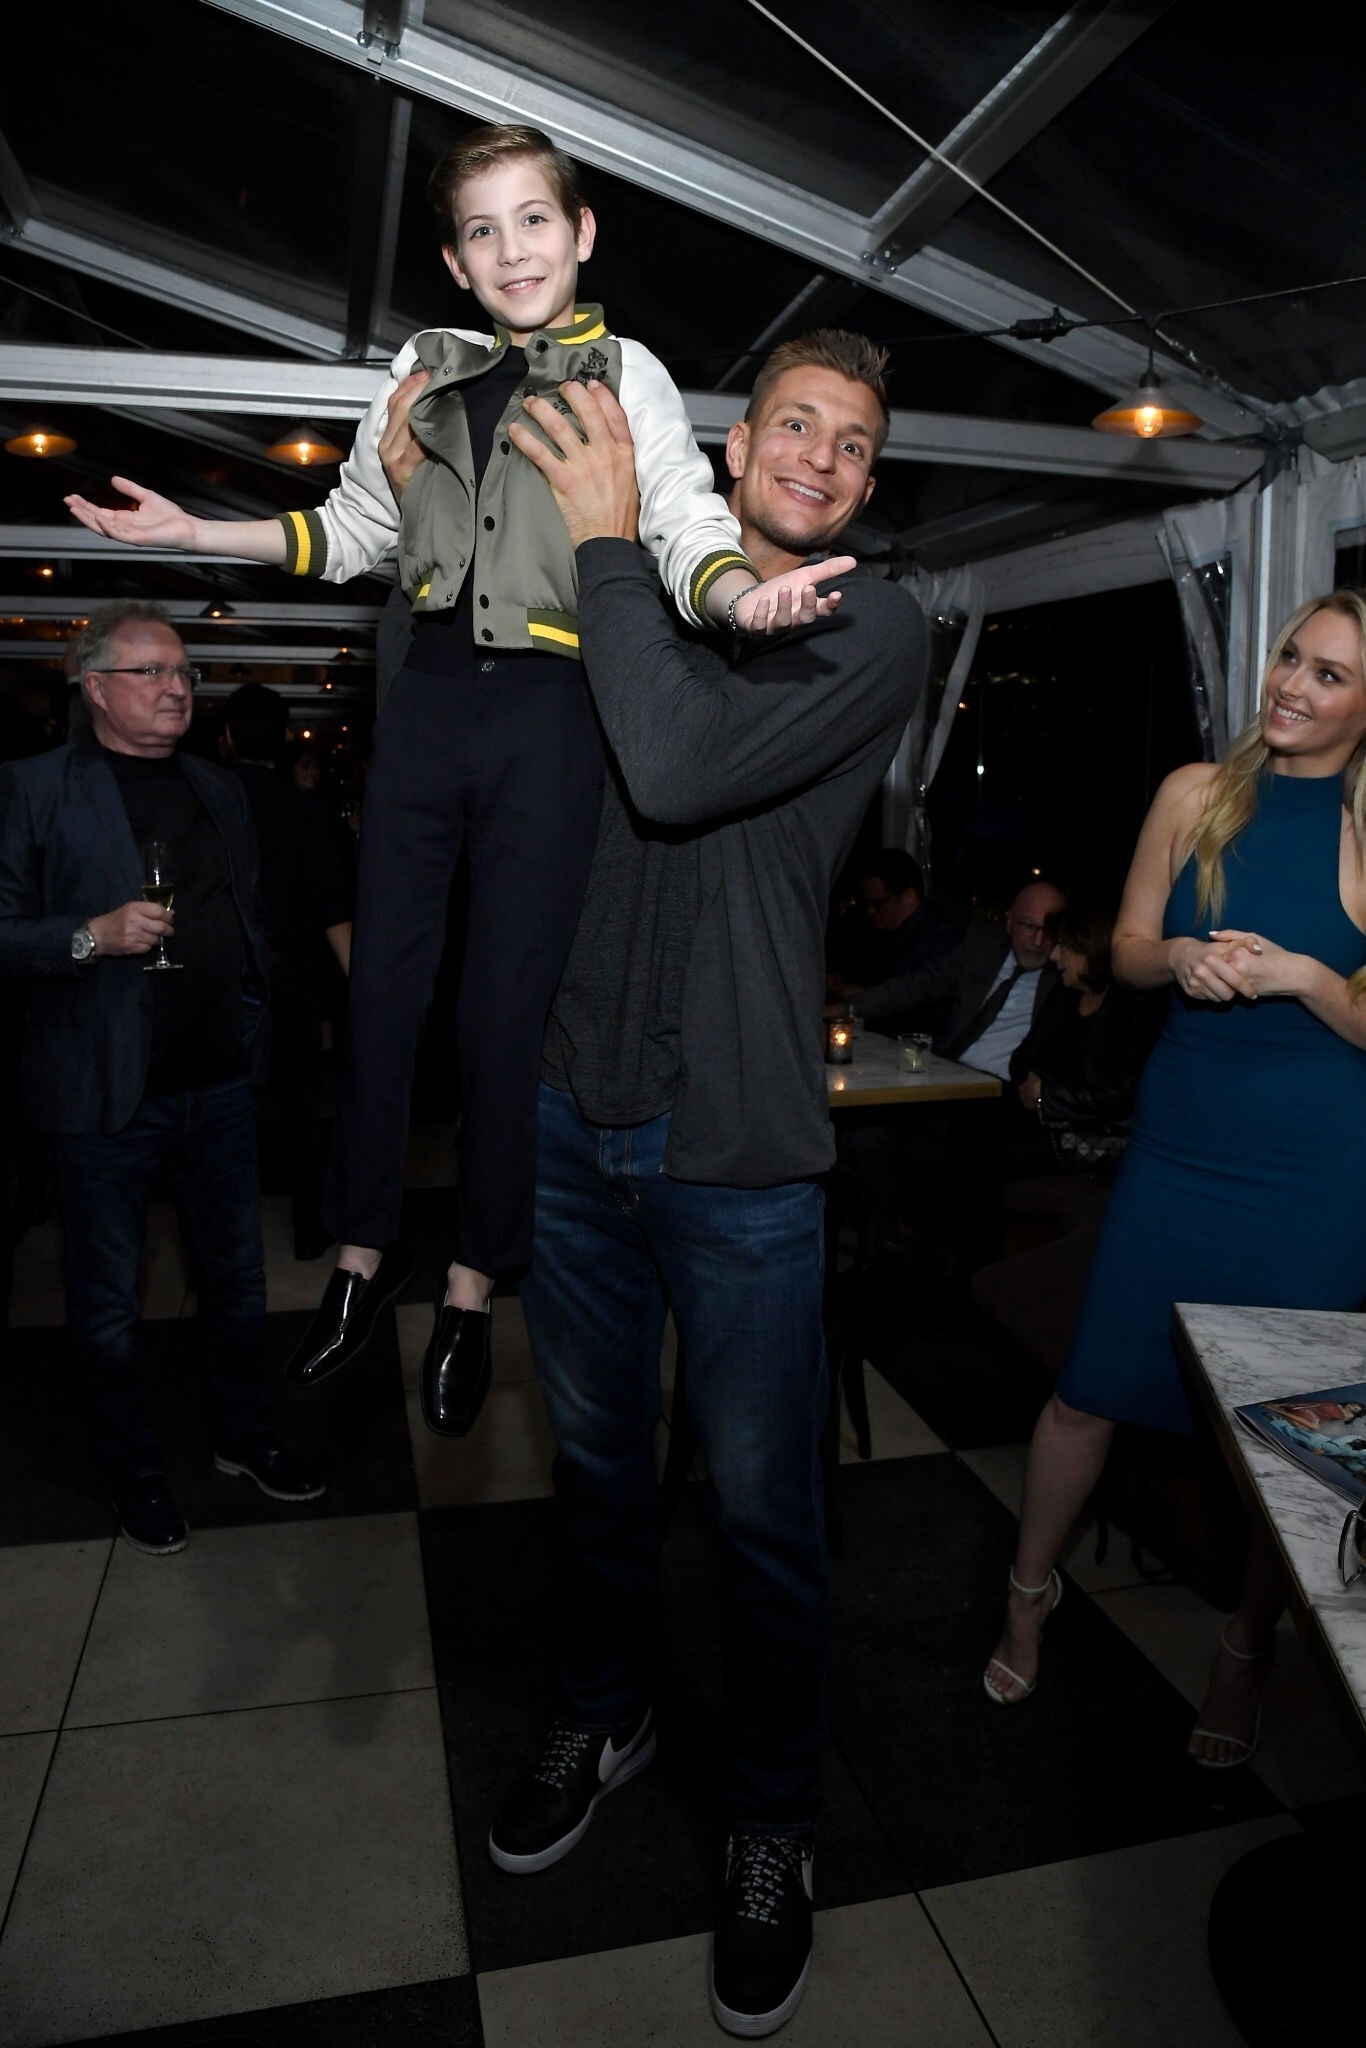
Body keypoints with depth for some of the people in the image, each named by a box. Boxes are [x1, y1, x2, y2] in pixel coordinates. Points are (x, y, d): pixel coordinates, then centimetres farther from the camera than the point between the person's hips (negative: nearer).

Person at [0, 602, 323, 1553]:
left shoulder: (222, 789, 12)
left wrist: (254, 1028, 9)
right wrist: (92, 937, -24)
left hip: (220, 1082, 5)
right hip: (105, 1090, -4)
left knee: (239, 1275, 16)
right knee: (110, 1300, 10)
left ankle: (245, 1436, 35)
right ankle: (134, 1469, 29)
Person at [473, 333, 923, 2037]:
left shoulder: (874, 630, -5)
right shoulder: (634, 600, 10)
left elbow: (677, 768, -21)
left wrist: (607, 538, -11)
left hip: (741, 1156, -4)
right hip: (575, 1116, 5)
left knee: (761, 1512, 8)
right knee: (593, 1455, 21)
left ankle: (772, 1828, 34)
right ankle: (603, 1719, 48)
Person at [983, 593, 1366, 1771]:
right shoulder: (1198, 794, 1)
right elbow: (1128, 948, 8)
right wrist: (1181, 957, -12)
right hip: (1181, 1145, 2)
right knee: (1091, 1389, 8)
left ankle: (1248, 1652, 36)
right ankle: (1030, 1592, 34)